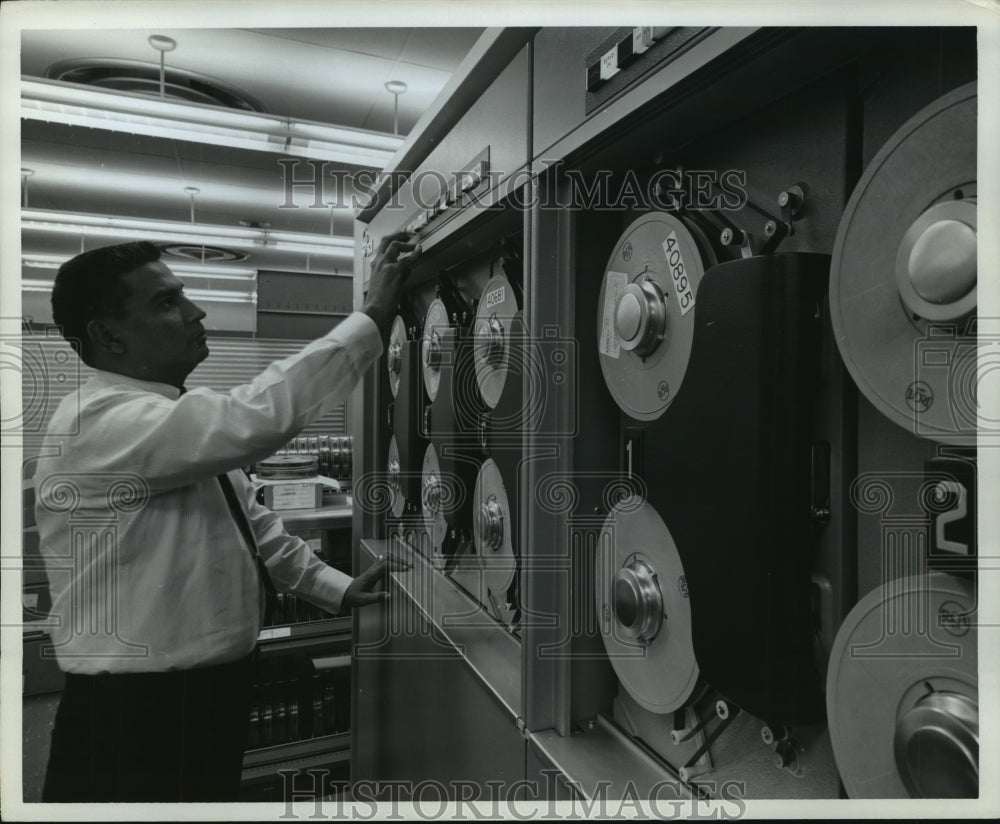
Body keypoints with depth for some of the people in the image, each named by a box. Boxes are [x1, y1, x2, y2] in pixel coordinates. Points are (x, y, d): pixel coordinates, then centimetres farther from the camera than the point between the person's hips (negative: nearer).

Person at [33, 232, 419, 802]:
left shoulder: (181, 424, 8)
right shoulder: (99, 423, -23)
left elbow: (249, 518, 14)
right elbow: (258, 418, -37)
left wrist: (333, 588, 12)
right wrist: (374, 317, -31)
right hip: (135, 720, -9)